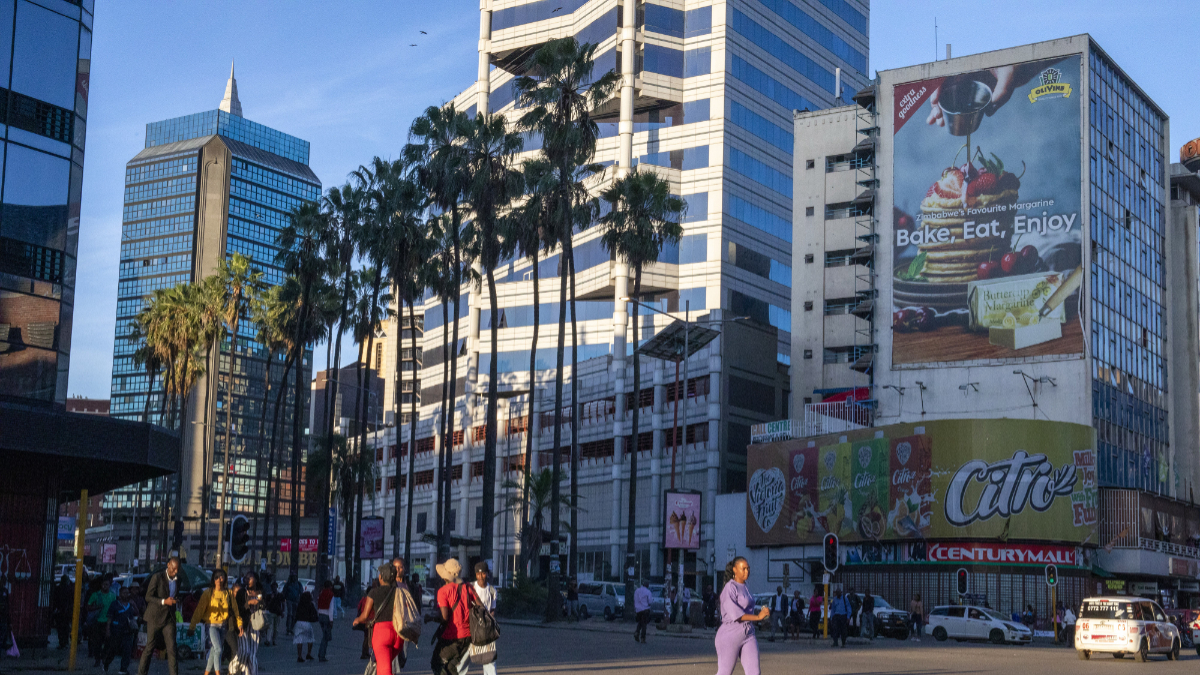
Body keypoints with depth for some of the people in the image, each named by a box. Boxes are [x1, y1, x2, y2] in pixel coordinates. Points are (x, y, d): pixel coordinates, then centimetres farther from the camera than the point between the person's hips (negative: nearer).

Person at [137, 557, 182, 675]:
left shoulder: (177, 579, 8)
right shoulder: (157, 578, -9)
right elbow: (148, 597, -11)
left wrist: (175, 601, 5)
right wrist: (164, 601, -23)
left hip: (169, 617, 4)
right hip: (155, 617, -4)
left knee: (171, 648, -3)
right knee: (150, 647, 1)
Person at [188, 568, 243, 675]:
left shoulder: (229, 593, 4)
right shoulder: (208, 593, -4)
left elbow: (235, 609, 10)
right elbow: (199, 609, -4)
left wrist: (239, 623, 5)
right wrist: (192, 625, -6)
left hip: (224, 625, 3)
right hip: (212, 625, -3)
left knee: (214, 651, 7)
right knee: (218, 649, -19)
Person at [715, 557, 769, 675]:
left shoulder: (744, 588, 15)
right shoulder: (729, 589, -13)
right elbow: (734, 614, -22)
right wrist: (758, 617, -23)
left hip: (748, 636, 7)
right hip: (730, 636, -7)